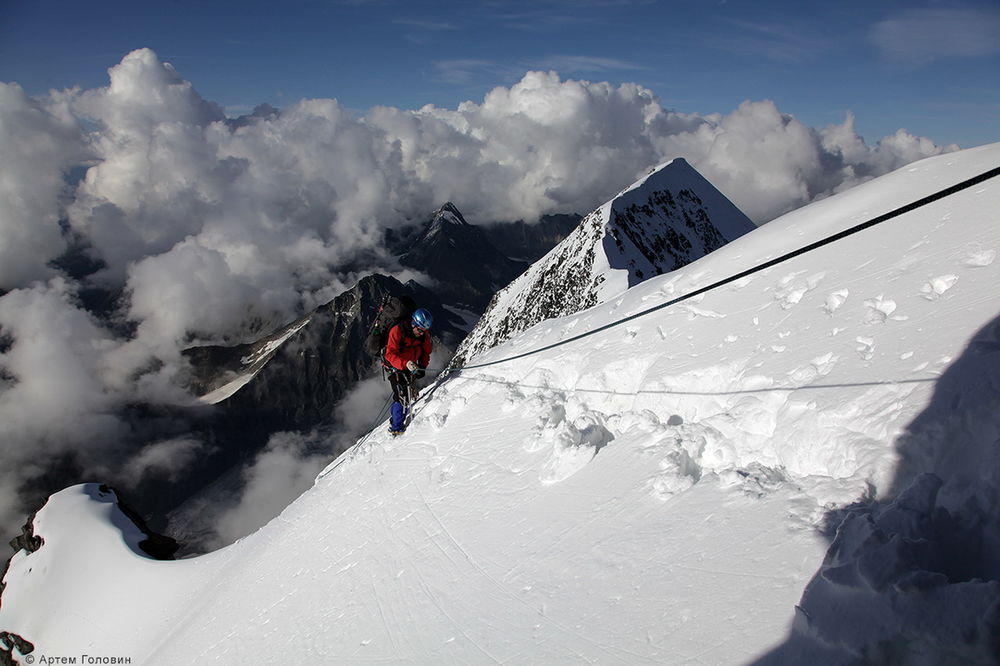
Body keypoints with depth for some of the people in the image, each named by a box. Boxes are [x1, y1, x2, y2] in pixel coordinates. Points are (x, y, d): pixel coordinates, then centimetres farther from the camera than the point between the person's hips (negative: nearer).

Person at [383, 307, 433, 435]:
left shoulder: (424, 335, -6)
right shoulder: (397, 331, -24)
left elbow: (426, 352, 8)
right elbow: (390, 355, -26)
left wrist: (422, 367, -8)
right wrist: (405, 363, -41)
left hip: (411, 367, 6)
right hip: (396, 368, -6)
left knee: (409, 394, 13)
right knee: (402, 397, -14)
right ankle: (396, 427, -5)